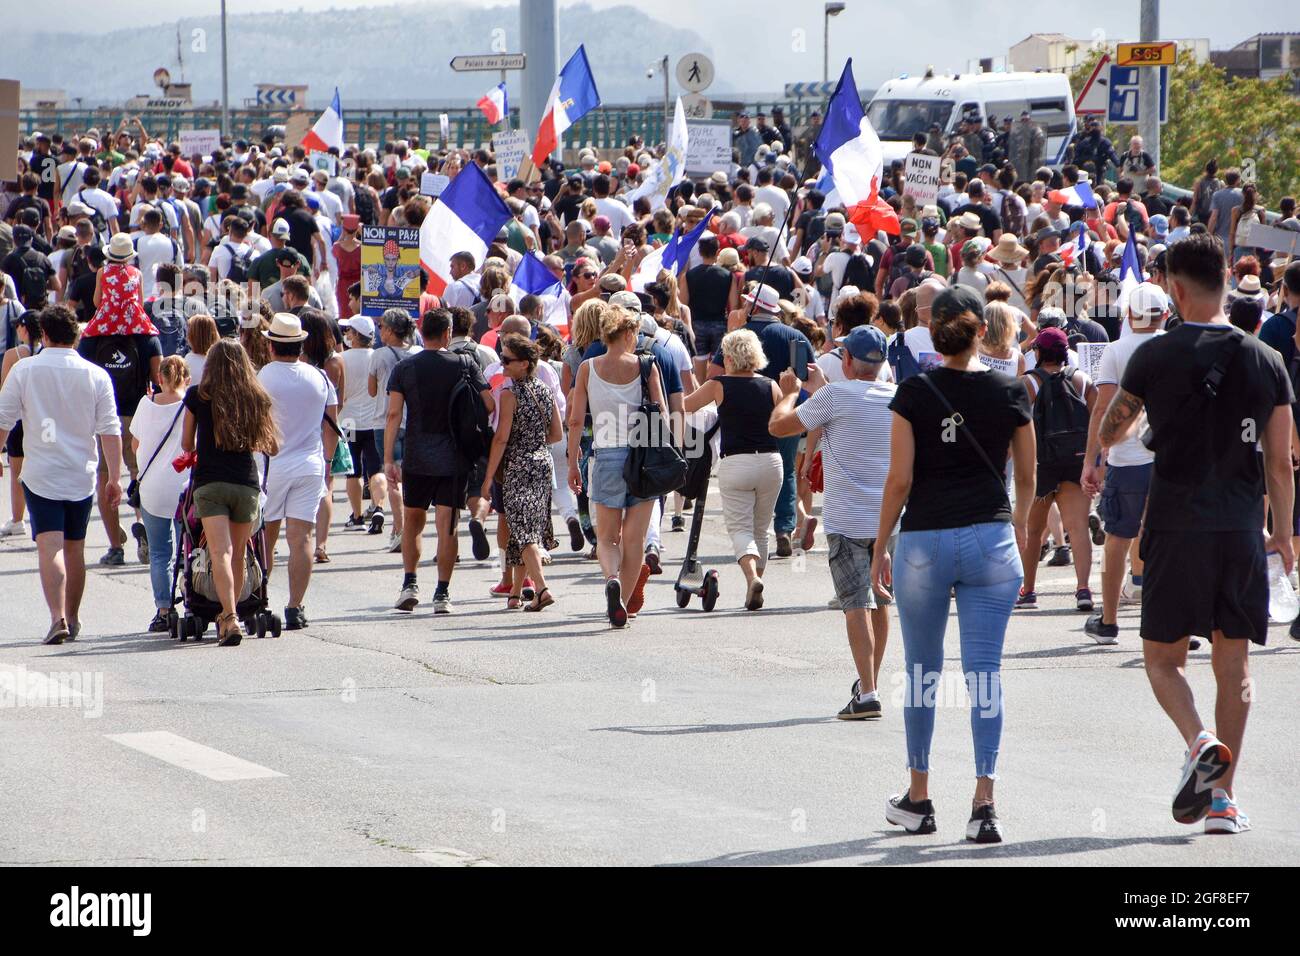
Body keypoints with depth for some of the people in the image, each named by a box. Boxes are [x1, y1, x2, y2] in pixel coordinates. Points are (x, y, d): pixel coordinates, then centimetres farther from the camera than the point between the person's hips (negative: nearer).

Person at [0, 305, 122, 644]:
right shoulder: (96, 375, 0)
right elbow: (110, 430, -1)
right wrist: (114, 477, 4)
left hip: (40, 474, -3)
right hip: (81, 476, 3)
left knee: (49, 546, -9)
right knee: (75, 548, 15)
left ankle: (57, 616, -26)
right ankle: (72, 620, 25)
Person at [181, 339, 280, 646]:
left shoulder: (198, 396, 3)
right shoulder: (256, 398, 7)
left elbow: (187, 444, 15)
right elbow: (273, 447, 15)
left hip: (210, 483, -2)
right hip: (247, 483, 2)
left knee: (221, 552, -12)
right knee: (237, 555, 15)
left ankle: (230, 618, -27)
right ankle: (228, 618, 25)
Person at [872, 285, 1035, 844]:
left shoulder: (915, 394, -5)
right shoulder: (1010, 394, 1)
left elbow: (899, 479, -6)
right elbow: (1027, 478, 13)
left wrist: (880, 547, 5)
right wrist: (1019, 524, 33)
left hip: (924, 541, -1)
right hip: (990, 539, 1)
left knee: (922, 672, 13)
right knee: (985, 673, 0)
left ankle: (918, 798, 21)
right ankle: (983, 803, -8)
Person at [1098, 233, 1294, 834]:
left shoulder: (1156, 356, -4)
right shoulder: (1265, 361, 3)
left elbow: (1109, 432, 9)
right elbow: (1280, 462, 5)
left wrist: (1108, 440, 33)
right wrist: (1283, 535, 16)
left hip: (1176, 528, -2)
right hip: (1242, 530, 2)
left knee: (1162, 656, 8)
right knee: (1233, 661, 9)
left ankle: (1200, 742, -20)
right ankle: (1223, 798, 6)